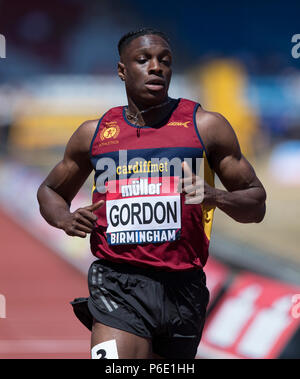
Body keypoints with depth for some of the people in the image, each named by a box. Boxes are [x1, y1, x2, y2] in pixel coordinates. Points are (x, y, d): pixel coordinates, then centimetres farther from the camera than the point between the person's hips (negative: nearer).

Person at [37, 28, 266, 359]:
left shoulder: (206, 127, 6)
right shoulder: (94, 134, 10)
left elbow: (256, 203, 11)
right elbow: (49, 191, 26)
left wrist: (216, 197, -12)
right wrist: (65, 220, 2)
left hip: (183, 289, 1)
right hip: (118, 288, -1)